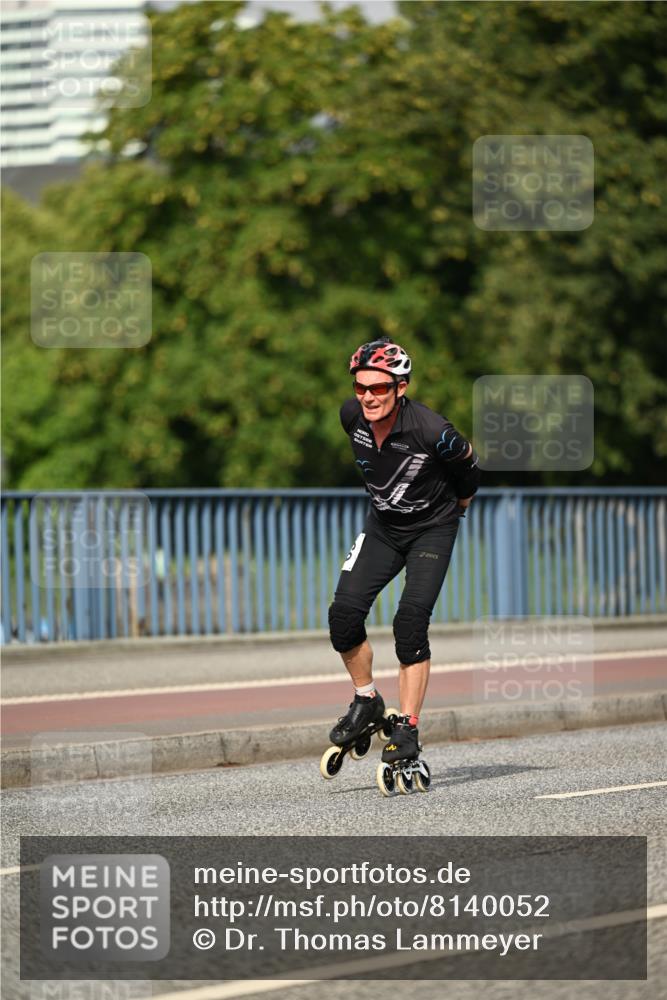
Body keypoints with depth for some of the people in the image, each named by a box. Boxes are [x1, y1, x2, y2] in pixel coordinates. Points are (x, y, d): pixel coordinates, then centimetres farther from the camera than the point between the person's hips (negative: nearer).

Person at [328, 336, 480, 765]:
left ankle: (408, 730, -11)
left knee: (411, 624, -19)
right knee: (344, 612, -12)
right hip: (382, 525, 5)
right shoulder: (352, 416, -15)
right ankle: (367, 701, 10)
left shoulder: (431, 431, -30)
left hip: (432, 529, -5)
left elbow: (467, 466, -8)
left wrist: (454, 511, 8)